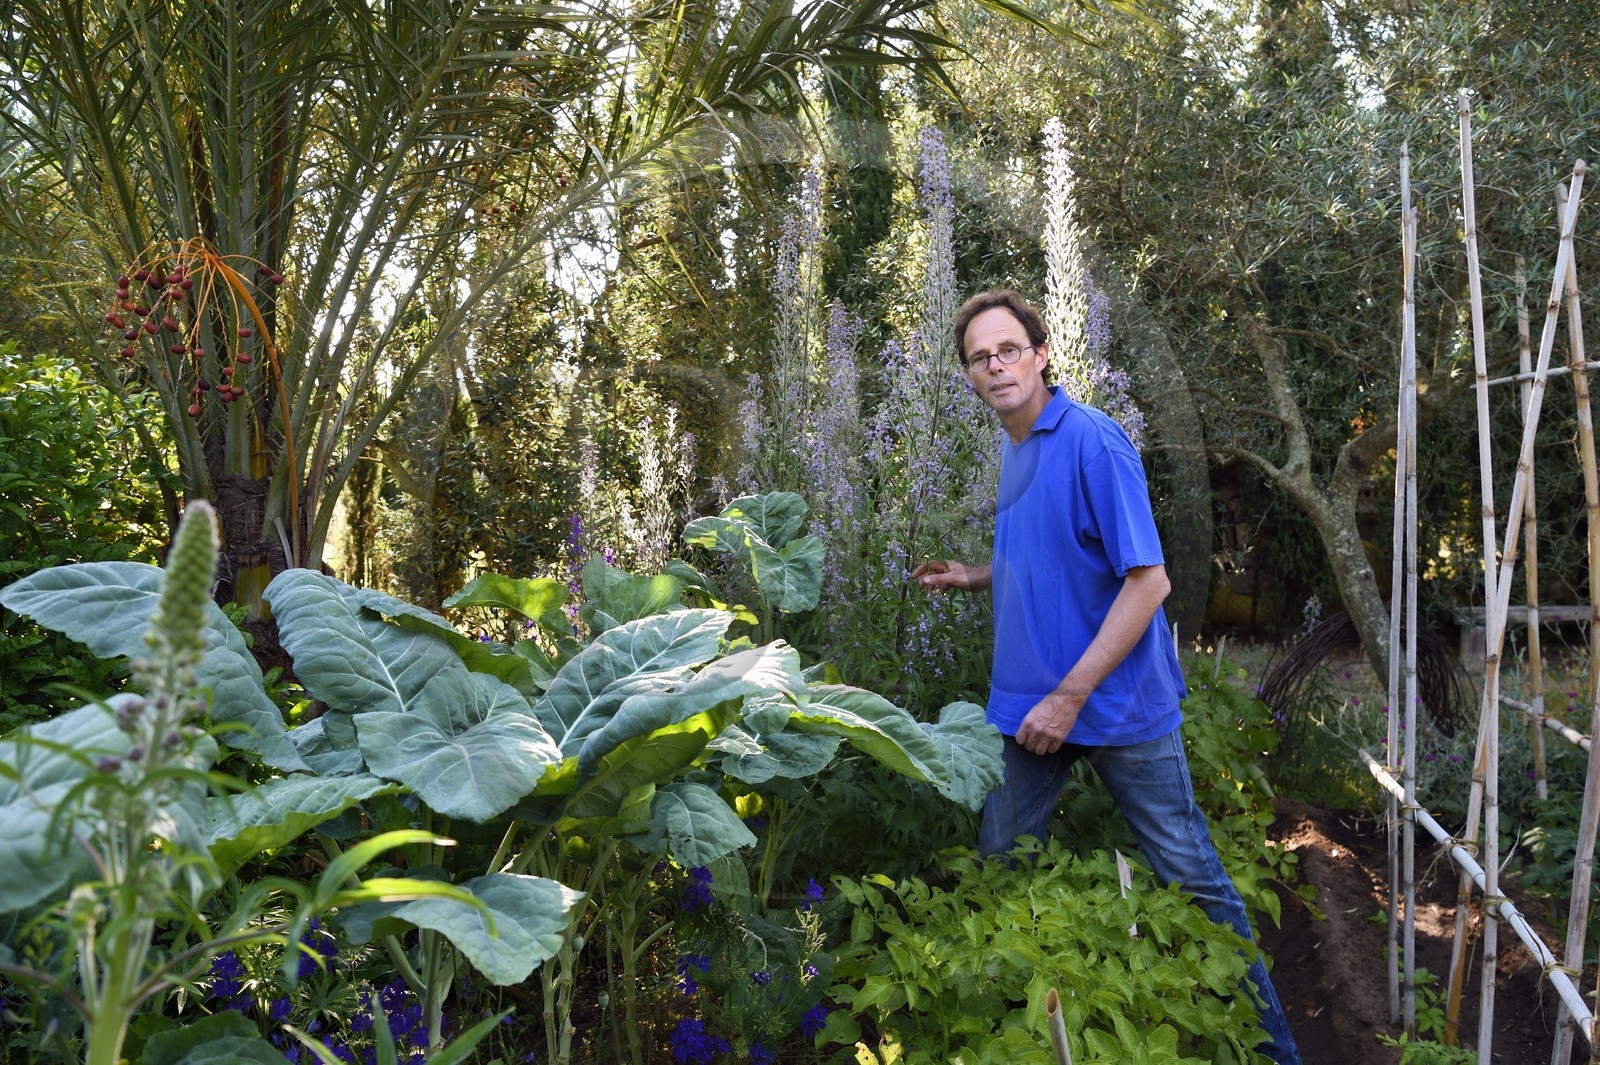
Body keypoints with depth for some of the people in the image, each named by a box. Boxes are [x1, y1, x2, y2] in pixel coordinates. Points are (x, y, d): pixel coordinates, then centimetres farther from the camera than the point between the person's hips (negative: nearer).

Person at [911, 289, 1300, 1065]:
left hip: (1120, 705, -7)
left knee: (1192, 880, 4)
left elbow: (1147, 579, -20)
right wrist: (972, 577, 7)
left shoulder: (1092, 441, -16)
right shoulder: (1013, 450, 9)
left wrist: (1071, 696, -21)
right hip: (1033, 704, 8)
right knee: (997, 868, 14)